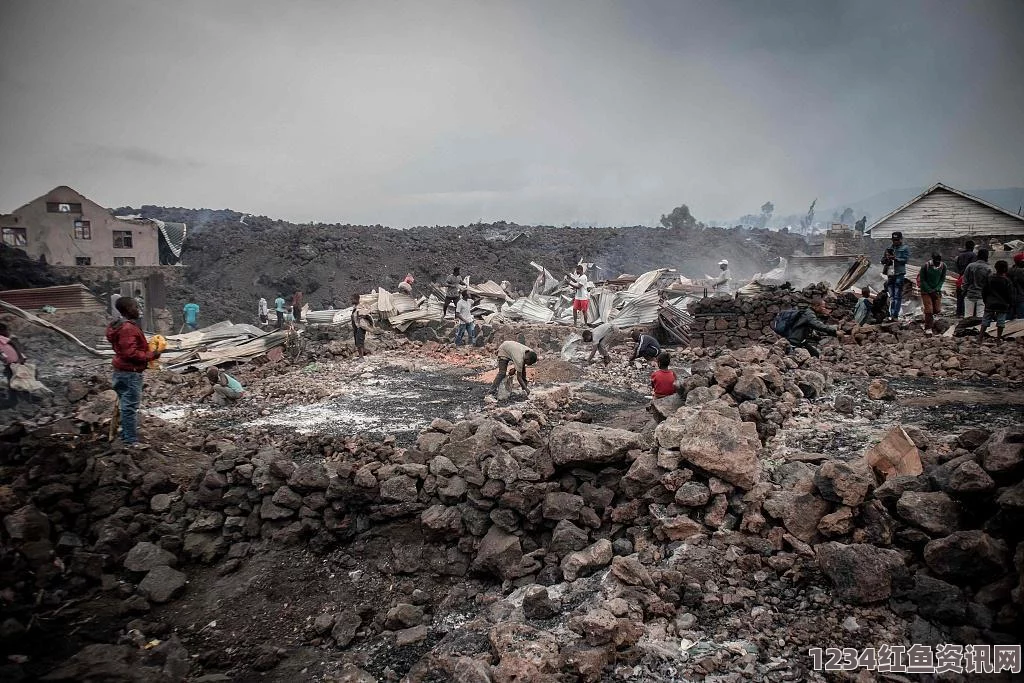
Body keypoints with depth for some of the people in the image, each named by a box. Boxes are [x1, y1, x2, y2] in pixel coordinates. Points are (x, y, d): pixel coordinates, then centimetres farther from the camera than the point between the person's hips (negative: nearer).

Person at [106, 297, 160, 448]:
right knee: (130, 406, -6)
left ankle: (126, 436, 26)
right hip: (130, 373, -11)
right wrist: (151, 355, -17)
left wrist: (148, 347, 10)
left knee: (126, 405, 17)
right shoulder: (128, 329, -21)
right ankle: (131, 441, -2)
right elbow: (131, 353, -26)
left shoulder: (121, 326, 13)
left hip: (122, 371, 11)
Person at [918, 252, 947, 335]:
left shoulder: (943, 266, -5)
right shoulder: (926, 266, -15)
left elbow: (942, 279, 5)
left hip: (937, 291, 4)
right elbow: (922, 279, -8)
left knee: (937, 310, 5)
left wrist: (937, 288, -9)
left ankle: (928, 316, 38)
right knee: (929, 309, -11)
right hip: (926, 290, -4)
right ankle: (928, 328, -4)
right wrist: (929, 290, -14)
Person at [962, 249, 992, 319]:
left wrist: (964, 292, 6)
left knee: (968, 315, 5)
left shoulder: (970, 266, -3)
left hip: (970, 295, 1)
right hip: (982, 295, -1)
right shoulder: (988, 268, -7)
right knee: (980, 315, 3)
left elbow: (965, 282, -1)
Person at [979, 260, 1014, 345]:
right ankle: (998, 339, 10)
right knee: (1000, 322, 6)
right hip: (1002, 305, -2)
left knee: (985, 321, 6)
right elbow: (1010, 295, -5)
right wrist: (1011, 305, 6)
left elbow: (984, 292, 4)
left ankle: (980, 338, 4)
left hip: (990, 304, 2)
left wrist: (986, 301, 16)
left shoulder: (989, 278, -1)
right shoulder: (1007, 281, -9)